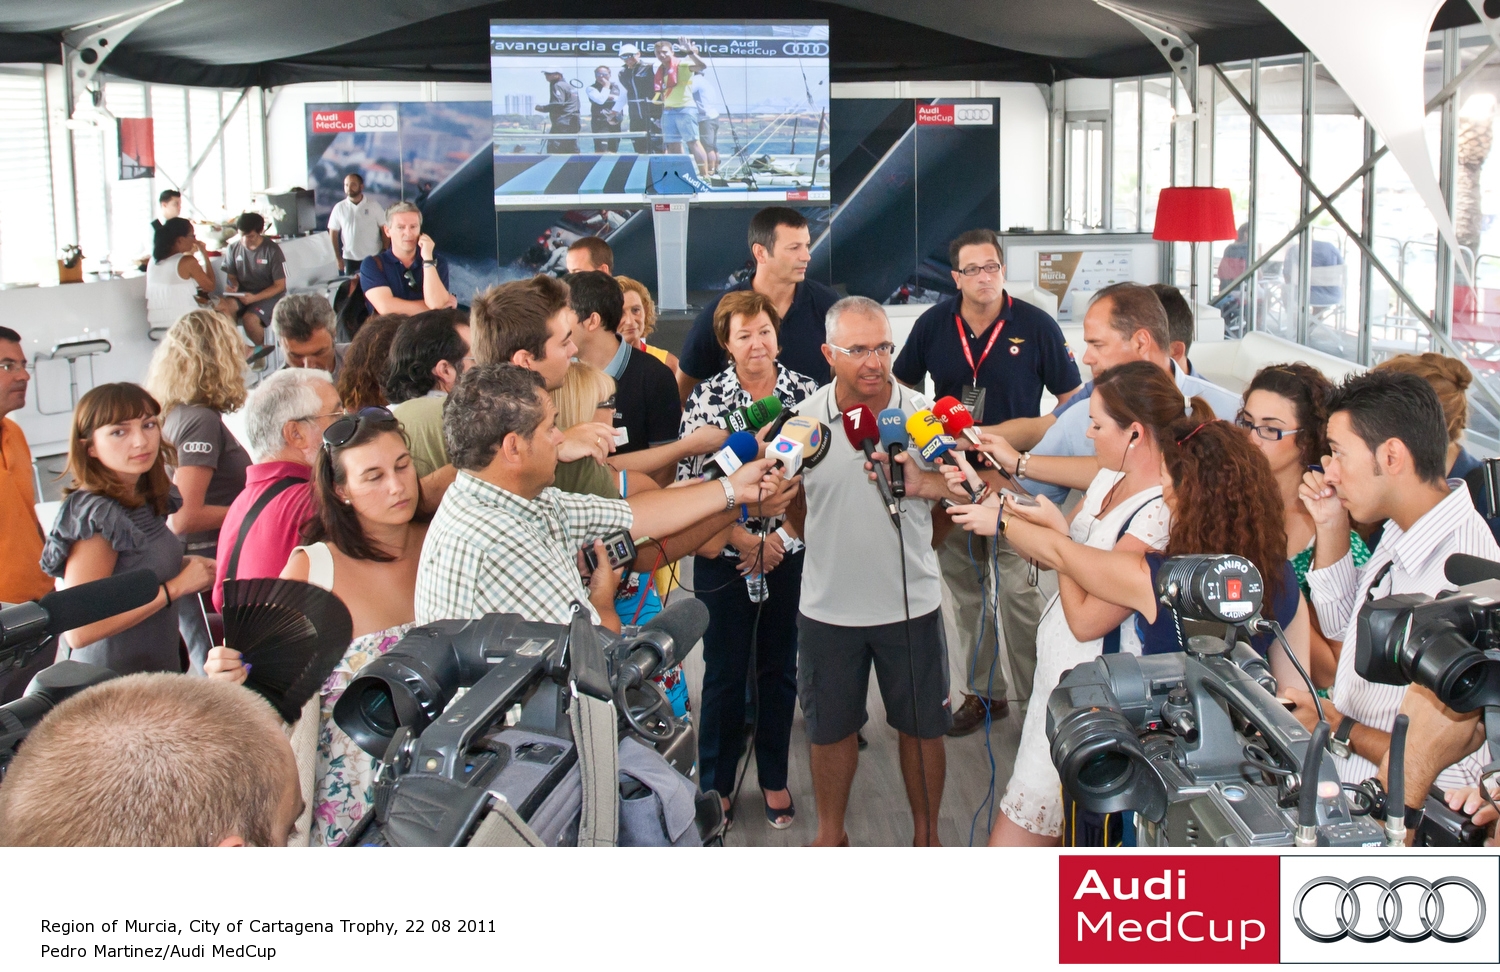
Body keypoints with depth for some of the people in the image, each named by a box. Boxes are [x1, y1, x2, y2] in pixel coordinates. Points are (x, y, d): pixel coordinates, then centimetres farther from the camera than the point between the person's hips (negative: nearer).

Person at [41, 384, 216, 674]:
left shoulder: (146, 501, 2)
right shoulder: (96, 515, -21)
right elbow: (78, 630, -26)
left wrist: (185, 566, -2)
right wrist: (177, 586, -20)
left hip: (156, 672, 8)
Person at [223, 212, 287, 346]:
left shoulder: (272, 250, -10)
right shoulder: (233, 248, 1)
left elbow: (280, 286, -8)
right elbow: (231, 276, 14)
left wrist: (254, 298, -22)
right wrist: (233, 286, -13)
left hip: (268, 294, -4)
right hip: (242, 293, 4)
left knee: (249, 319, -32)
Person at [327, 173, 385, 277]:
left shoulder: (373, 205, -1)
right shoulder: (339, 208, 2)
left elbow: (384, 230, 1)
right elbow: (333, 234, 5)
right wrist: (338, 258, 1)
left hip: (373, 258, -1)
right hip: (350, 259, 1)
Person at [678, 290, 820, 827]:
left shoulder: (807, 392, -1)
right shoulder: (705, 398, -5)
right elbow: (691, 482, -6)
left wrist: (781, 539, -10)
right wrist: (742, 539, -12)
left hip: (791, 555, 2)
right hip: (724, 556, -1)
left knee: (780, 667, 13)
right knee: (725, 671, 7)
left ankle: (774, 778, 29)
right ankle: (716, 783, 24)